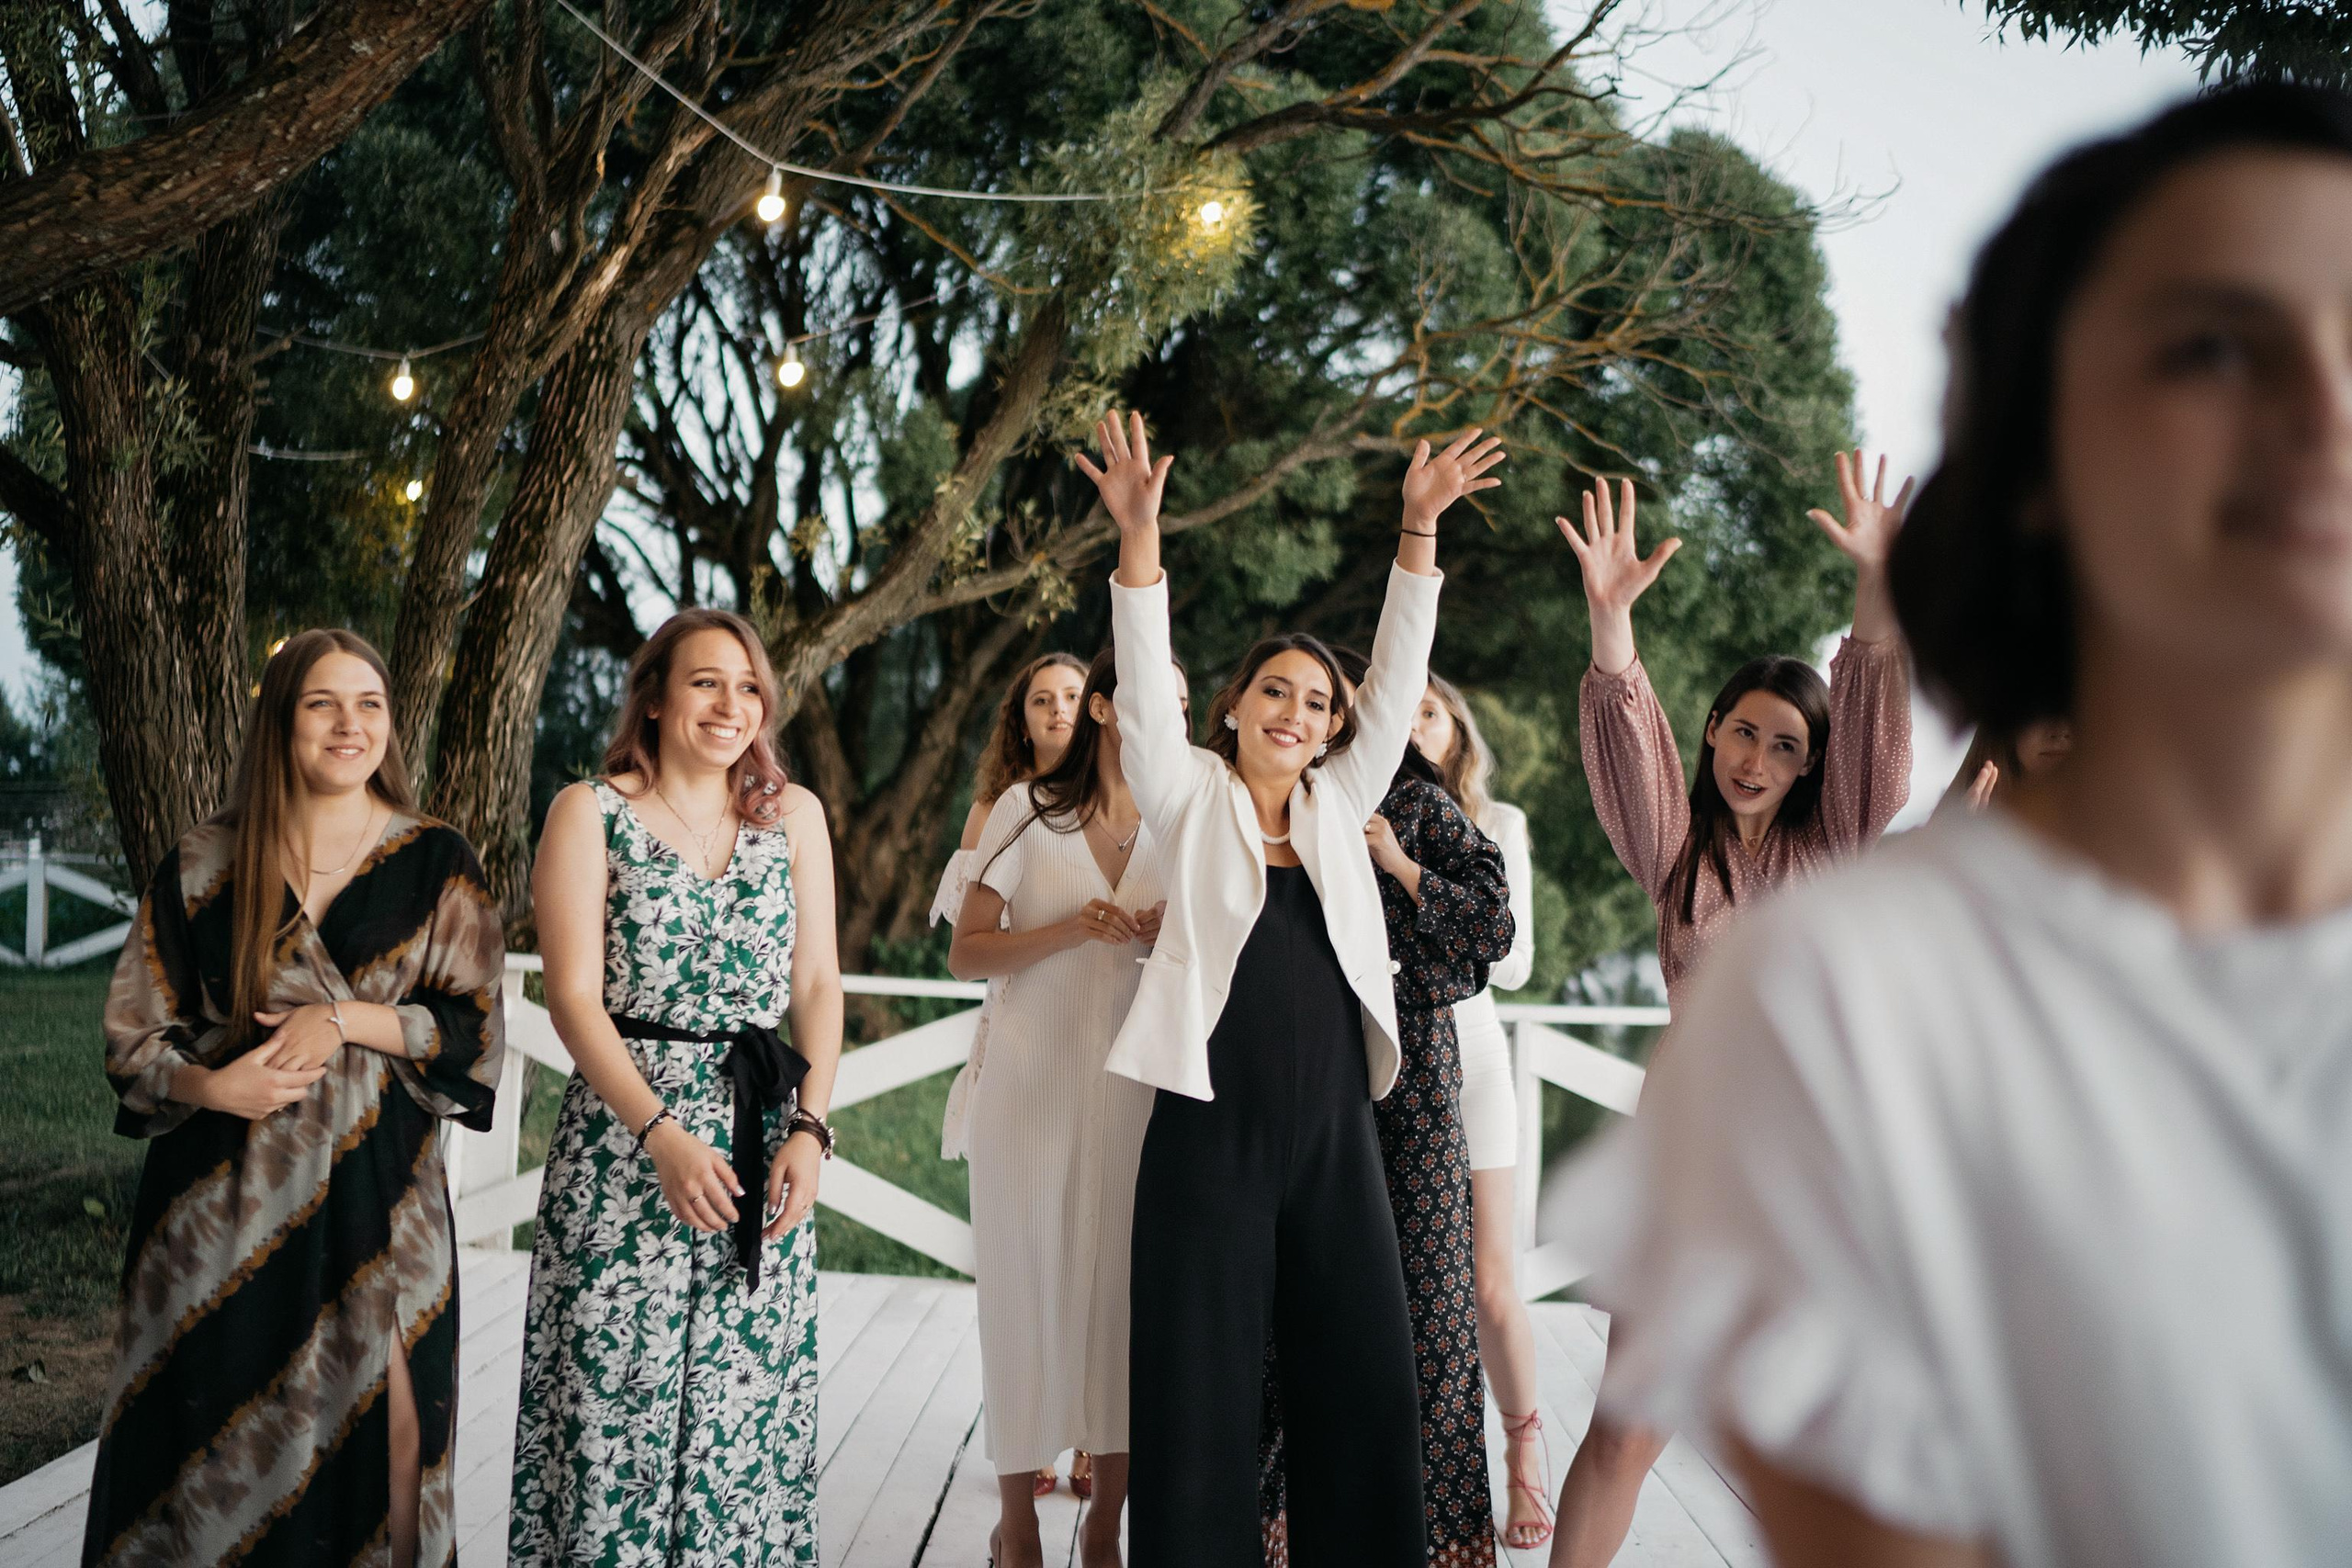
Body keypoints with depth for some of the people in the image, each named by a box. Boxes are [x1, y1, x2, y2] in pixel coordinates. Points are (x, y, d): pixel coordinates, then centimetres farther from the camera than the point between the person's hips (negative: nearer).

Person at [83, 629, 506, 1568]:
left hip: (376, 1188, 0)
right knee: (215, 1451, 2)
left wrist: (344, 1017, -13)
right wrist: (209, 1086, -13)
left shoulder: (437, 865, 3)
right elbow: (133, 1038, 7)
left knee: (366, 1435, -1)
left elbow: (476, 1027, 1)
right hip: (222, 1199, 1)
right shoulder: (202, 868, 5)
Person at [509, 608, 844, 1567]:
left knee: (747, 1401, 4)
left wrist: (809, 1130, -4)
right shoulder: (590, 814, -1)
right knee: (615, 1399, -1)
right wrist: (663, 1136, -17)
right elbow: (574, 996, -7)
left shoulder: (793, 815, 10)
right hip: (624, 1147, -3)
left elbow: (817, 984, 9)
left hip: (765, 1149, 3)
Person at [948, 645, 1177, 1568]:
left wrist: (1173, 938, -8)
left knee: (1127, 1293, 1)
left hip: (1136, 1097, 3)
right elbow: (966, 954, -3)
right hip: (1034, 1092, -2)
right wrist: (1071, 929, -17)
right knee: (1030, 1293, 1)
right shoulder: (1028, 811, 0)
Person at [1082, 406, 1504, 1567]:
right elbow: (1145, 693, -8)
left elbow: (1395, 684, 9)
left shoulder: (1339, 809, 14)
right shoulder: (1193, 800, 5)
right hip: (1212, 1131, -4)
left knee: (1362, 1375, 4)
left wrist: (1418, 528, 0)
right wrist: (1139, 535, -21)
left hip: (1333, 1131, 4)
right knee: (1201, 1388, -1)